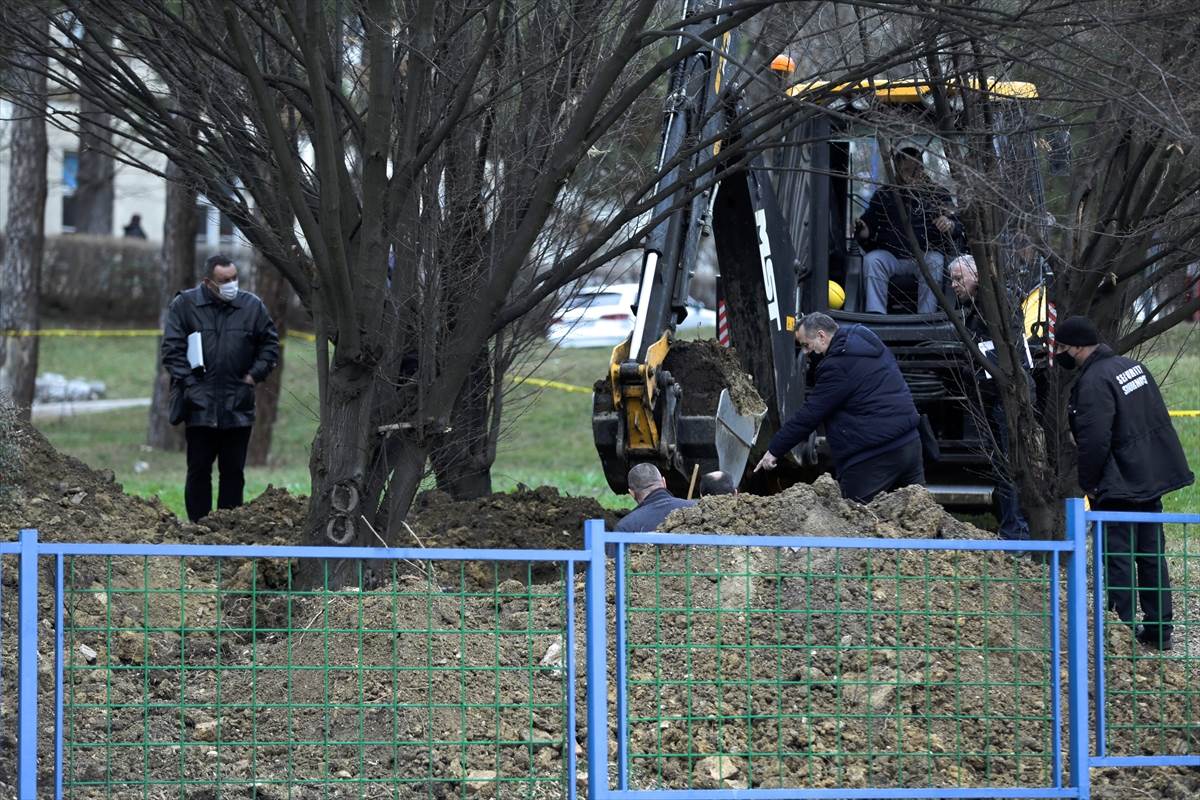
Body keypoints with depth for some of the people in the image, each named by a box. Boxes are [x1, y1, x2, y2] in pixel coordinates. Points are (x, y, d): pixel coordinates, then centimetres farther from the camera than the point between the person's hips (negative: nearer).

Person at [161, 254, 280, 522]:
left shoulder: (252, 307, 6)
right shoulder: (184, 305, -1)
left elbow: (270, 344, 15)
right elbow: (172, 348, -2)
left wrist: (255, 374, 3)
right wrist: (186, 383, -9)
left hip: (239, 407, 2)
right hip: (200, 406, -2)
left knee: (234, 471, 6)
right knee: (199, 470, 2)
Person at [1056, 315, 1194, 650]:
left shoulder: (1094, 383, -20)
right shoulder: (1133, 366, 10)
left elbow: (1094, 442, -24)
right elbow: (1158, 419, 17)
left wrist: (1088, 483, -9)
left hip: (1119, 489, -9)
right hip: (1152, 480, 9)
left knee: (1118, 559, -2)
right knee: (1152, 555, 14)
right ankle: (1160, 629, 19)